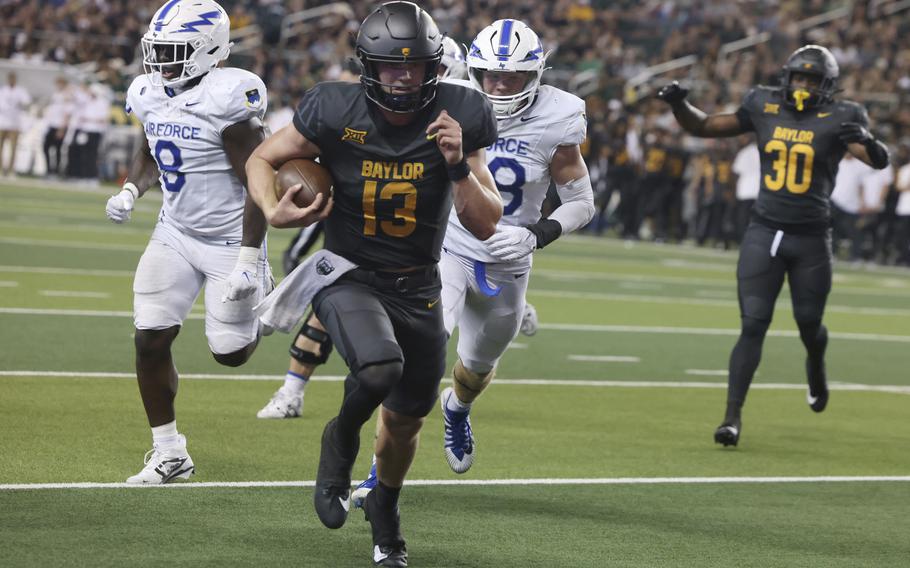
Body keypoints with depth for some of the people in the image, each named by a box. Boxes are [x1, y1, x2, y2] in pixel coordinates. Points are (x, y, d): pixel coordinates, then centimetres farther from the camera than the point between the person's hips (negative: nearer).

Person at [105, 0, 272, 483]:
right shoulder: (151, 95, -1)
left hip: (228, 239, -6)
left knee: (230, 353, 0)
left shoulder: (227, 101, -24)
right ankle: (168, 453, 9)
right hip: (175, 232, 6)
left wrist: (248, 258, -22)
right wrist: (131, 190, -3)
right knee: (150, 340, -4)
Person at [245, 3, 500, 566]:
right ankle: (342, 438, 2)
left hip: (417, 289, 3)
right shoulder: (336, 113, -15)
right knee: (380, 367, -33)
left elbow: (486, 225, -9)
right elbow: (262, 160, 0)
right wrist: (274, 211, -20)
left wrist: (458, 165, -25)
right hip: (348, 275, -3)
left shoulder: (456, 120, -11)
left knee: (406, 420, 15)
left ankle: (385, 505, 48)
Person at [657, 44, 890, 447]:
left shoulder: (839, 118, -5)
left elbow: (879, 161, -16)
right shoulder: (764, 107, 3)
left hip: (811, 239, -1)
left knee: (808, 323, 13)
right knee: (753, 325, -8)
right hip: (764, 232, 1)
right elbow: (704, 127, 12)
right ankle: (733, 416, -8)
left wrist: (866, 142, -38)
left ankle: (816, 368, 49)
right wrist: (679, 105, -6)